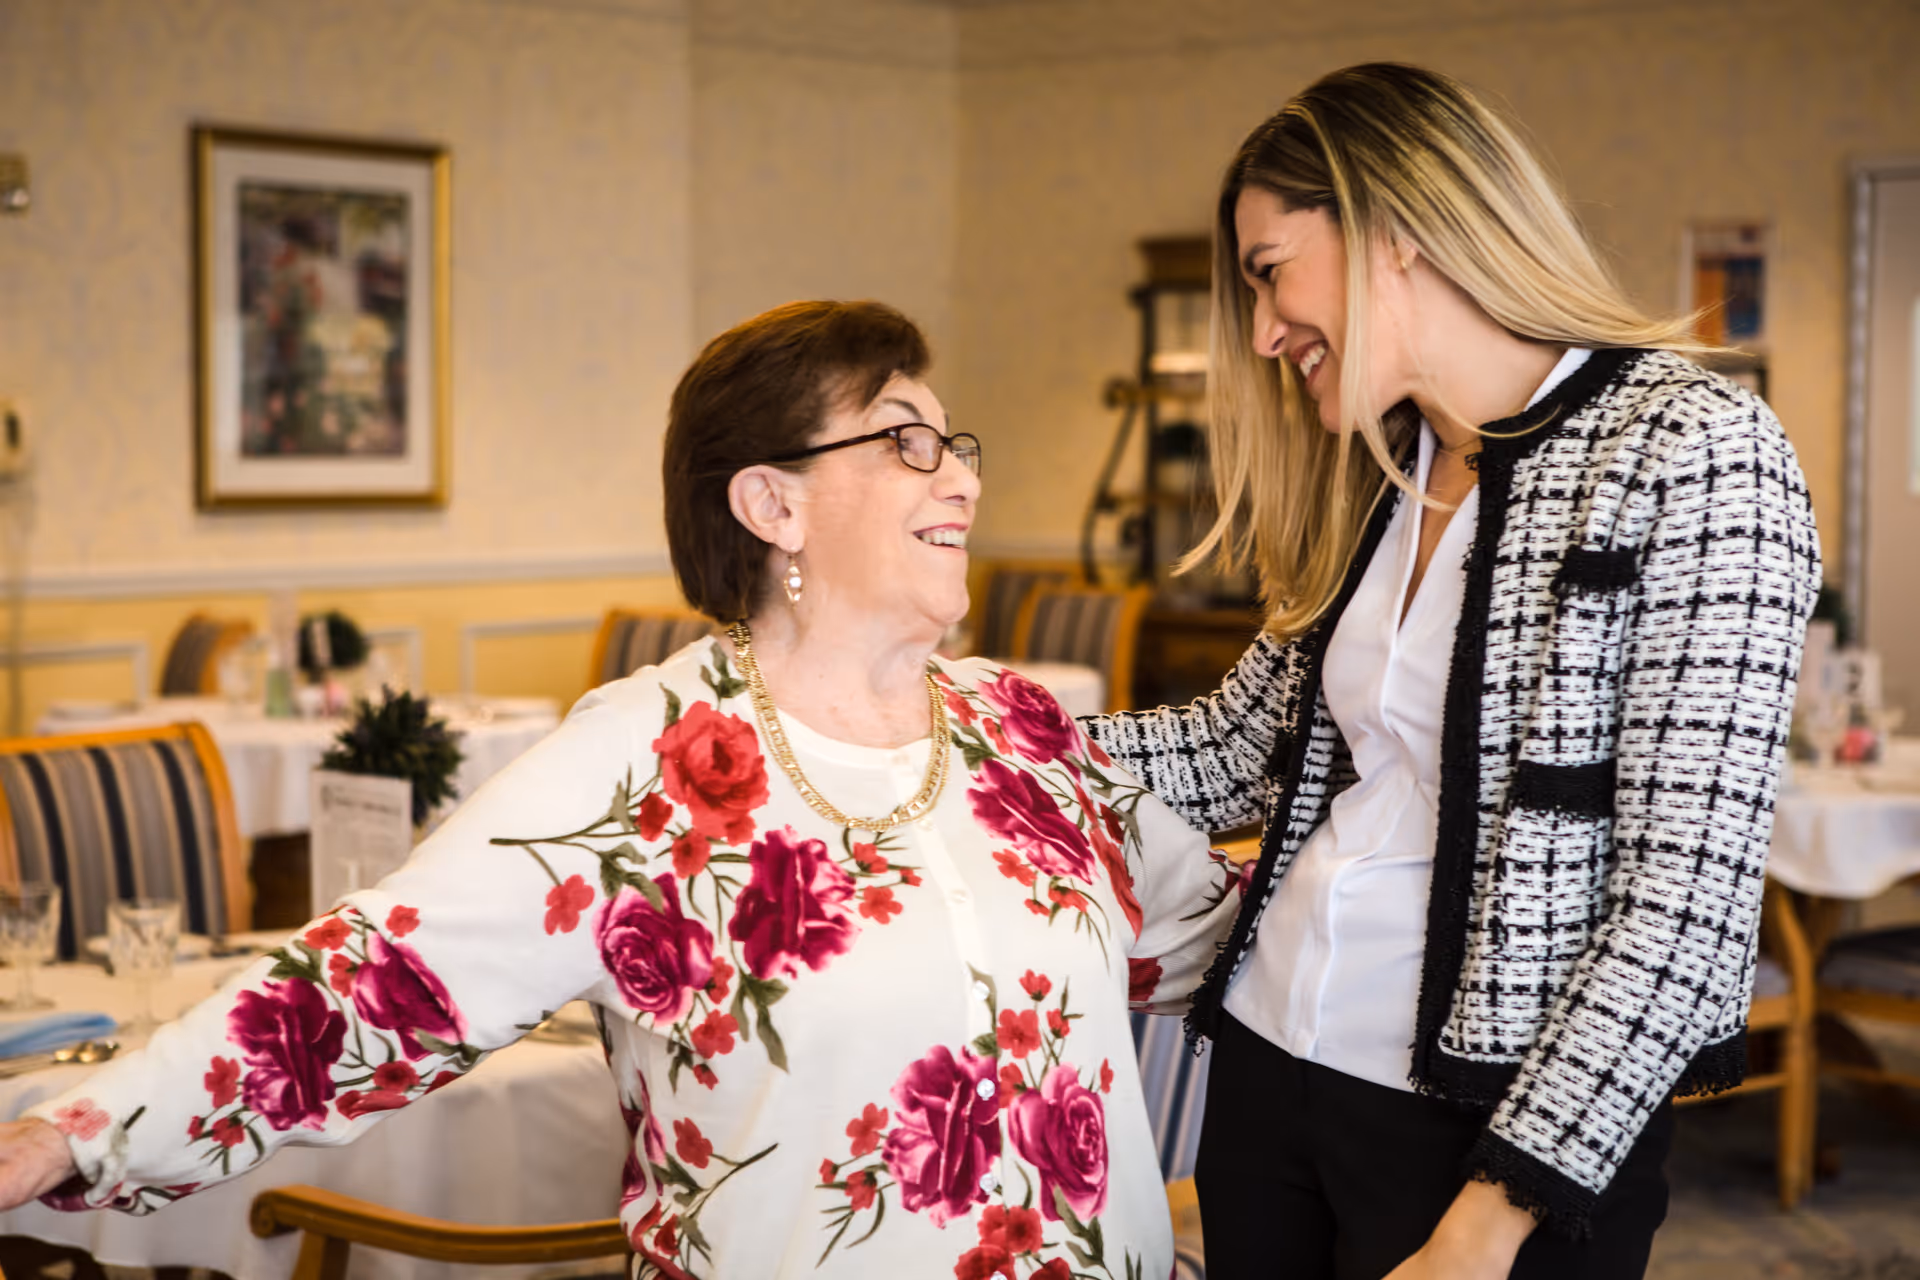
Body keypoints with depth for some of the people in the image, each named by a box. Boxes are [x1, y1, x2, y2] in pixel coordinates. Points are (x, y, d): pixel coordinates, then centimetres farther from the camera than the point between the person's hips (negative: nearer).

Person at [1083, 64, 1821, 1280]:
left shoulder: (1695, 451, -14)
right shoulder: (1376, 484, 9)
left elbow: (1685, 896, -18)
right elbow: (1244, 745, 12)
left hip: (1495, 1127, -6)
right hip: (1267, 1070, 7)